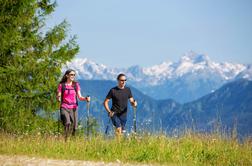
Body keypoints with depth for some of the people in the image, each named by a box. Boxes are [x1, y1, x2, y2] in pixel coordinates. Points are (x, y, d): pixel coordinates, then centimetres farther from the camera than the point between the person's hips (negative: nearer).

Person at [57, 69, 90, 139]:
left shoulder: (76, 85, 9)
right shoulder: (61, 85, 2)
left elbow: (80, 97, 6)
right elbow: (58, 97, 3)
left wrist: (86, 98, -14)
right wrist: (58, 98, -21)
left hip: (73, 108, 3)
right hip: (64, 108, -3)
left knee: (74, 127, 0)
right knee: (67, 123, -26)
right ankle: (66, 139, -20)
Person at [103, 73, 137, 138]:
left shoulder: (127, 90, 5)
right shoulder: (113, 90, -5)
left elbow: (131, 101, 7)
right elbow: (105, 102, -1)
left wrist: (134, 103, -17)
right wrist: (109, 112, -12)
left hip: (123, 114, 4)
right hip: (114, 114, -4)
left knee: (122, 131, 8)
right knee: (118, 129, -21)